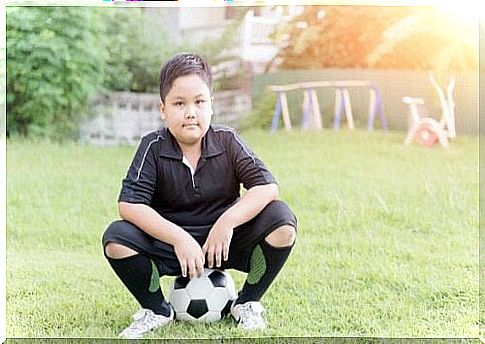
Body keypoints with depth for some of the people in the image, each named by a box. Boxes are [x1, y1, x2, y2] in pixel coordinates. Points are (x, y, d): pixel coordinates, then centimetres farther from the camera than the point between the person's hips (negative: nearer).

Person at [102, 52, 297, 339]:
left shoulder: (227, 141, -7)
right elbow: (129, 204, -20)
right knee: (116, 240, -27)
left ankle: (247, 304, 0)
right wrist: (178, 237, -30)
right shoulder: (153, 148, -10)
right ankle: (156, 309, 0)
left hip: (224, 242, 1)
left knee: (282, 221, -22)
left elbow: (267, 187, -16)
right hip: (170, 243, -1)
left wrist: (228, 221, -29)